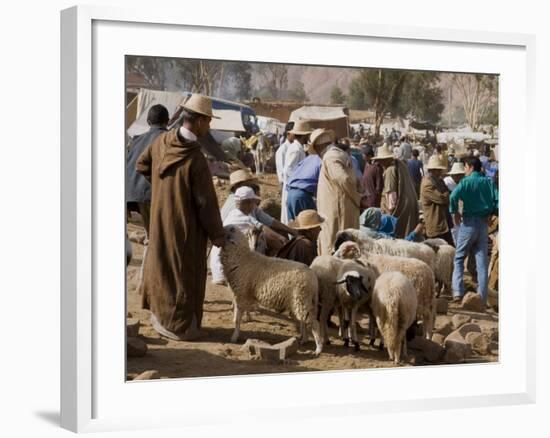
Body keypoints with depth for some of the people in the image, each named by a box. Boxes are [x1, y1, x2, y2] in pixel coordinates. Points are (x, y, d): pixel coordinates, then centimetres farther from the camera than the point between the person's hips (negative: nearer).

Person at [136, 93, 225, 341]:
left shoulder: (162, 141, -7)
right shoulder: (196, 160, -26)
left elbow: (141, 165, 11)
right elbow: (206, 201, -20)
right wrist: (217, 234, -8)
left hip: (160, 218, 7)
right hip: (185, 227, -7)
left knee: (162, 263, 22)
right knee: (184, 272, 7)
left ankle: (160, 313, 36)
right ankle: (179, 326, 17)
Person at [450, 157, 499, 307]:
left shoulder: (466, 182, -7)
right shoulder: (488, 182, 5)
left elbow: (453, 196, -24)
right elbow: (497, 200, -4)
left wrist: (455, 212, -10)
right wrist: (492, 213, 9)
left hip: (468, 222, -4)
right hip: (483, 223, 4)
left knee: (459, 258, 9)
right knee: (482, 261, 7)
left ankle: (458, 292, -2)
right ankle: (482, 297, 6)